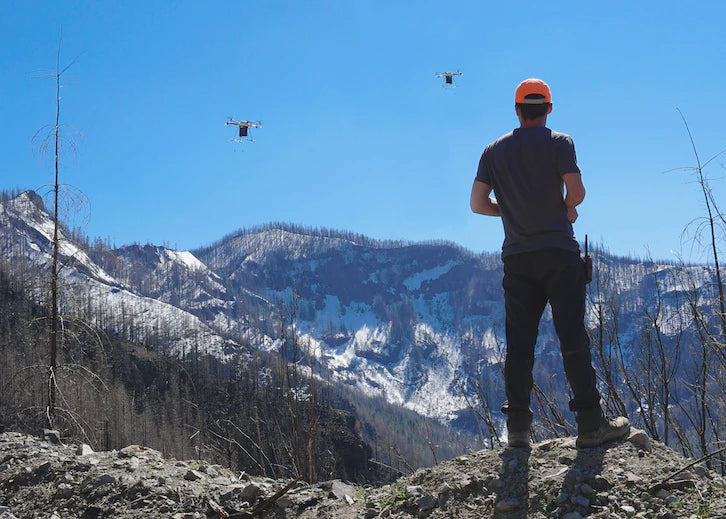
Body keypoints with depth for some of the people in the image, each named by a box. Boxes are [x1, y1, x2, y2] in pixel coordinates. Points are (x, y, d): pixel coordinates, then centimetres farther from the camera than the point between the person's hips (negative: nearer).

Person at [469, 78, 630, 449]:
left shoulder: (494, 150, 9)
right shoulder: (559, 143, -1)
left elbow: (477, 204, 6)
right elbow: (576, 192, -11)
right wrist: (566, 210, 10)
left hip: (517, 257, 3)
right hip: (558, 251, -3)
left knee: (519, 343, 4)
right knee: (573, 338, -2)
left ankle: (518, 428, 3)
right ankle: (590, 424, -3)